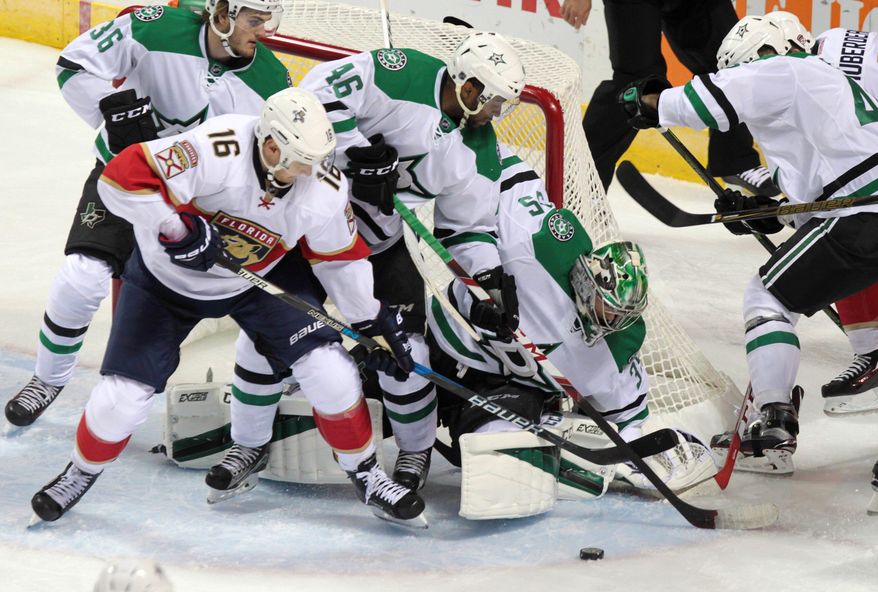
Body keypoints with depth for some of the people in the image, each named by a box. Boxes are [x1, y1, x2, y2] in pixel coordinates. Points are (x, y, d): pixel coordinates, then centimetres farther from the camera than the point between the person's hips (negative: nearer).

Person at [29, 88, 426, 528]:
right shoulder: (215, 150, -38)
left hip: (262, 276, 3)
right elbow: (121, 178, -41)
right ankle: (82, 472, 28)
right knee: (123, 395, -4)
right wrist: (177, 227, -43)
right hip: (167, 274, -3)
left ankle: (366, 475, 12)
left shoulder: (325, 189, -23)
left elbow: (340, 259, -4)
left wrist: (375, 322, -2)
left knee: (329, 371, -12)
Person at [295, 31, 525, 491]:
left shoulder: (478, 150, -2)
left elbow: (467, 226, 6)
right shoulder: (399, 74, -21)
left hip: (379, 242, 4)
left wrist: (493, 279, -9)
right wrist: (358, 154, -31)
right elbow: (319, 91, -27)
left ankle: (416, 449, 19)